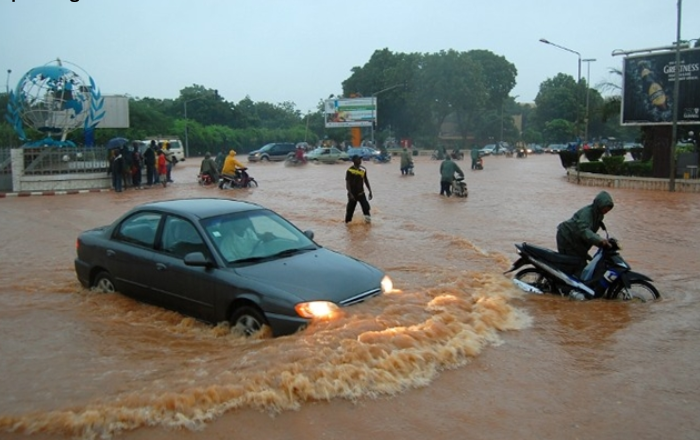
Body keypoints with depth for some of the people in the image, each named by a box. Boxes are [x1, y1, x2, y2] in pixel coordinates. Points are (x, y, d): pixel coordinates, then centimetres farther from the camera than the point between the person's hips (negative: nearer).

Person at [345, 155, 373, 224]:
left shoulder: (363, 169, 2)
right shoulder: (350, 170, -14)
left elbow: (366, 180, 12)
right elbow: (347, 183, -16)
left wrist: (370, 191, 11)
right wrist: (350, 194, -23)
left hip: (361, 193, 4)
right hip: (353, 193, -4)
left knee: (366, 206, -7)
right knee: (350, 208, 7)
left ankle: (368, 219, 5)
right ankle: (347, 221, 24)